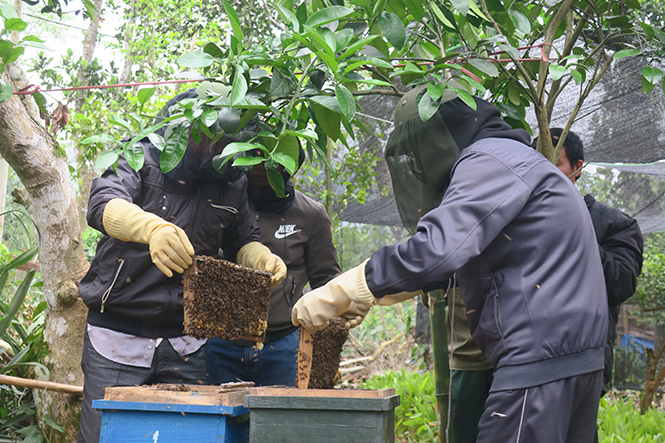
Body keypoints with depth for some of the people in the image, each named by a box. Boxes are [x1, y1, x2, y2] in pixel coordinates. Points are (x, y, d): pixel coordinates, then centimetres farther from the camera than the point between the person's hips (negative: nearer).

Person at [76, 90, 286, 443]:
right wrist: (152, 228, -45)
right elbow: (102, 204, -23)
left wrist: (261, 259, -4)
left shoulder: (233, 184, 10)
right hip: (117, 338, -4)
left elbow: (242, 241, 21)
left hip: (185, 346, 4)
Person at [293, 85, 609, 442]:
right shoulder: (512, 159, 25)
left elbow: (437, 249, -23)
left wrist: (339, 291, -17)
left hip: (541, 360, -10)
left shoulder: (489, 160, -9)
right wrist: (361, 297, 23)